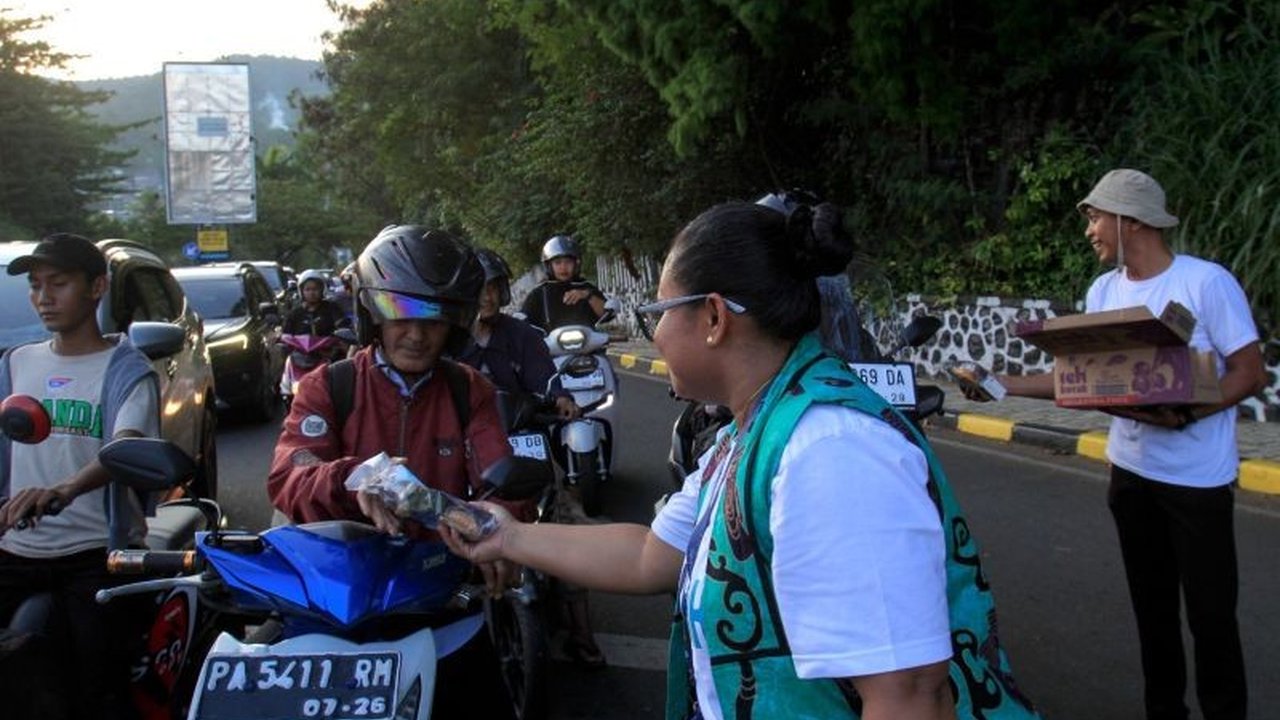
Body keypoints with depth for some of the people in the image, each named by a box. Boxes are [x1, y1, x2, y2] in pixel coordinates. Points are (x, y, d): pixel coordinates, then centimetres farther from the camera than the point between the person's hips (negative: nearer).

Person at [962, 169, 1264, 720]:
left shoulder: (1206, 282, -14)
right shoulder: (1103, 291, 4)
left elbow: (1251, 374, -13)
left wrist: (1185, 414, -27)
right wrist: (1004, 384, -2)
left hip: (1197, 477, -6)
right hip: (1132, 469, 6)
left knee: (1210, 611, 2)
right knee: (1152, 603, 16)